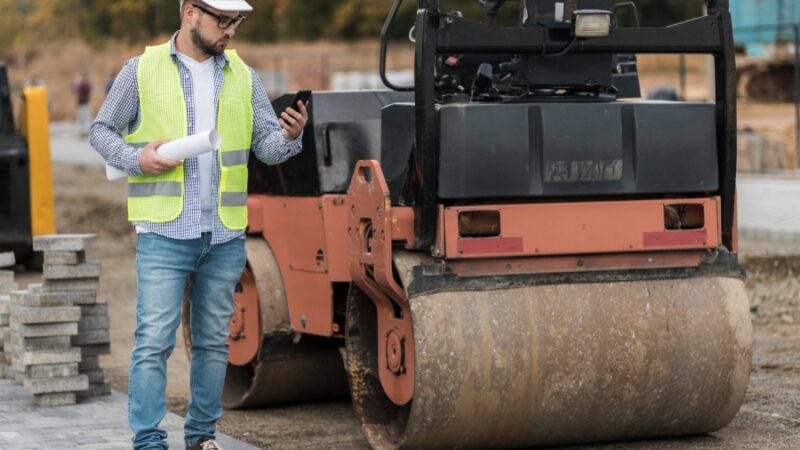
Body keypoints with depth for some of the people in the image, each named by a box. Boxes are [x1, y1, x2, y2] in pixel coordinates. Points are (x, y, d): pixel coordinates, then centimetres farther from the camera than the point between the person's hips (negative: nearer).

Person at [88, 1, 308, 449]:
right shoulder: (143, 70, 1)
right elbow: (102, 131, 6)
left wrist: (290, 136, -17)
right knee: (154, 340, -8)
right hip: (164, 232, -4)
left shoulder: (243, 77, 10)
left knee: (213, 341, 11)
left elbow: (267, 146, 6)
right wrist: (136, 159, -13)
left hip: (225, 235, 4)